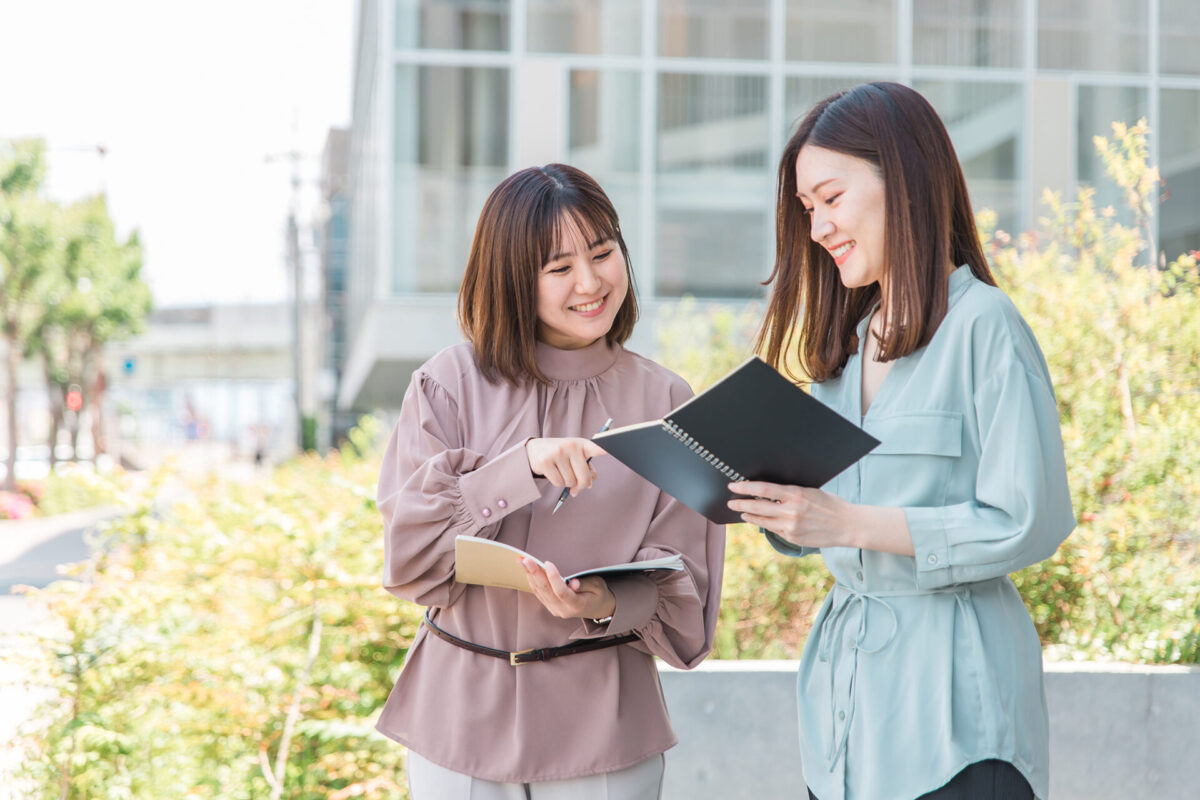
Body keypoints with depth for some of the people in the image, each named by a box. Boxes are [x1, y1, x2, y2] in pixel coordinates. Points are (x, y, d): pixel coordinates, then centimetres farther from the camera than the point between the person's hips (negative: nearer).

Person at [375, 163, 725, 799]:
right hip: (460, 716, 0)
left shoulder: (665, 403, 0)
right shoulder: (451, 384, -2)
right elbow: (409, 552, -11)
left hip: (601, 724, 0)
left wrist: (605, 603, -24)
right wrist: (525, 465, -23)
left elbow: (678, 585, -3)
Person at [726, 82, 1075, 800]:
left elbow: (1027, 523, -16)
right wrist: (766, 503, -3)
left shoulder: (984, 325, -9)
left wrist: (851, 523, -20)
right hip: (846, 678, 7)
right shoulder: (850, 342, 16)